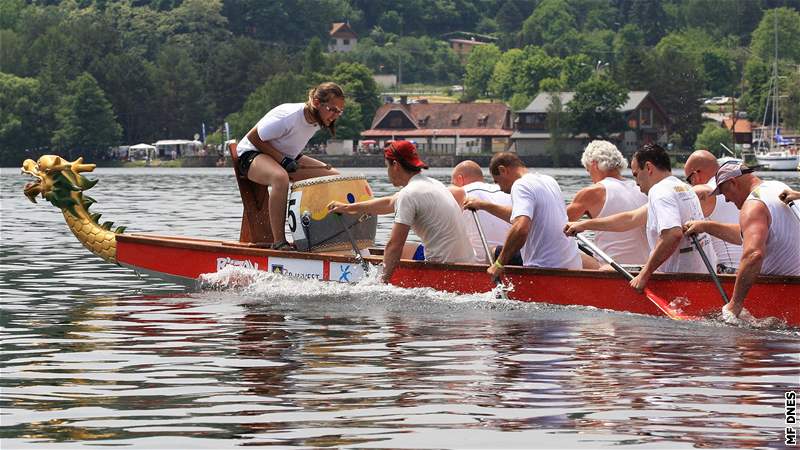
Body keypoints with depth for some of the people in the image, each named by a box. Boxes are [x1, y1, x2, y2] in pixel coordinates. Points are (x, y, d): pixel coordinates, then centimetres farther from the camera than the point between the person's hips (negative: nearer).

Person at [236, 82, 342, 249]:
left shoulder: (317, 120, -5)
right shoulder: (289, 116, -30)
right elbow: (253, 137, -22)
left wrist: (296, 161, -4)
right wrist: (283, 160, -25)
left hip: (287, 158, 9)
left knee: (333, 176, -5)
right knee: (280, 177, -43)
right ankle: (279, 242, -40)